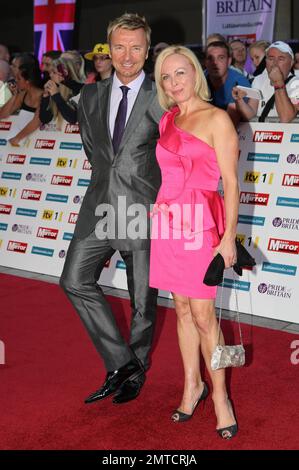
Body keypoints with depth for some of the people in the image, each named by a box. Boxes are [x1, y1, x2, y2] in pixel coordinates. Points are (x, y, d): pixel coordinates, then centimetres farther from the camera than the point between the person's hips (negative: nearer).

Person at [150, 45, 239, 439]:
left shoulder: (216, 119, -5)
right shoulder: (167, 120, 14)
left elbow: (230, 182, -8)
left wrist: (229, 236, -13)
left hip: (200, 222, -6)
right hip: (167, 220, 6)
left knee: (203, 314, -4)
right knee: (182, 308, 12)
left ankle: (219, 394, 11)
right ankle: (192, 385, 25)